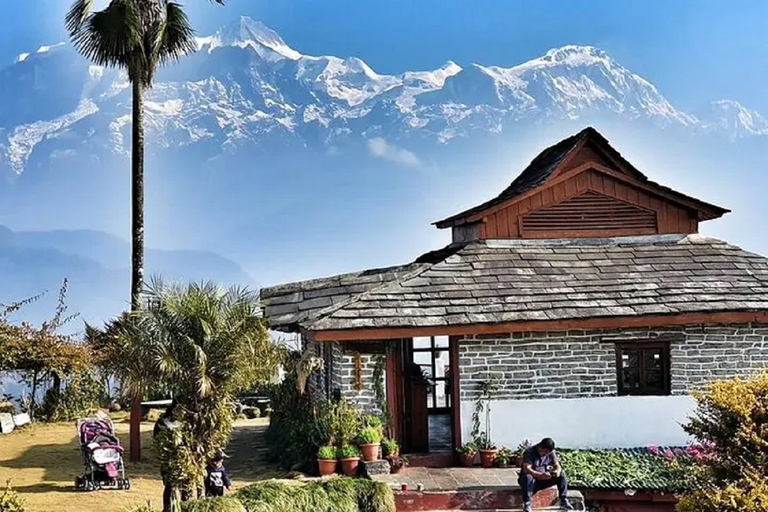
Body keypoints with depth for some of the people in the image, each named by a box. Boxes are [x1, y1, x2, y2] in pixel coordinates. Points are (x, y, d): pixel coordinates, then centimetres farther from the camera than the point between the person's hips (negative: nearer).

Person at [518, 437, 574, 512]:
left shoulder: (551, 453, -2)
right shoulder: (529, 452, -20)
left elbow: (557, 466, -3)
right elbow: (526, 469, -31)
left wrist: (557, 471, -29)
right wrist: (540, 475, -46)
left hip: (544, 479, 5)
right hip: (531, 479, -5)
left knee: (561, 474, -15)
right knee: (528, 477, -39)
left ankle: (563, 501, -9)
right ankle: (527, 504, -31)